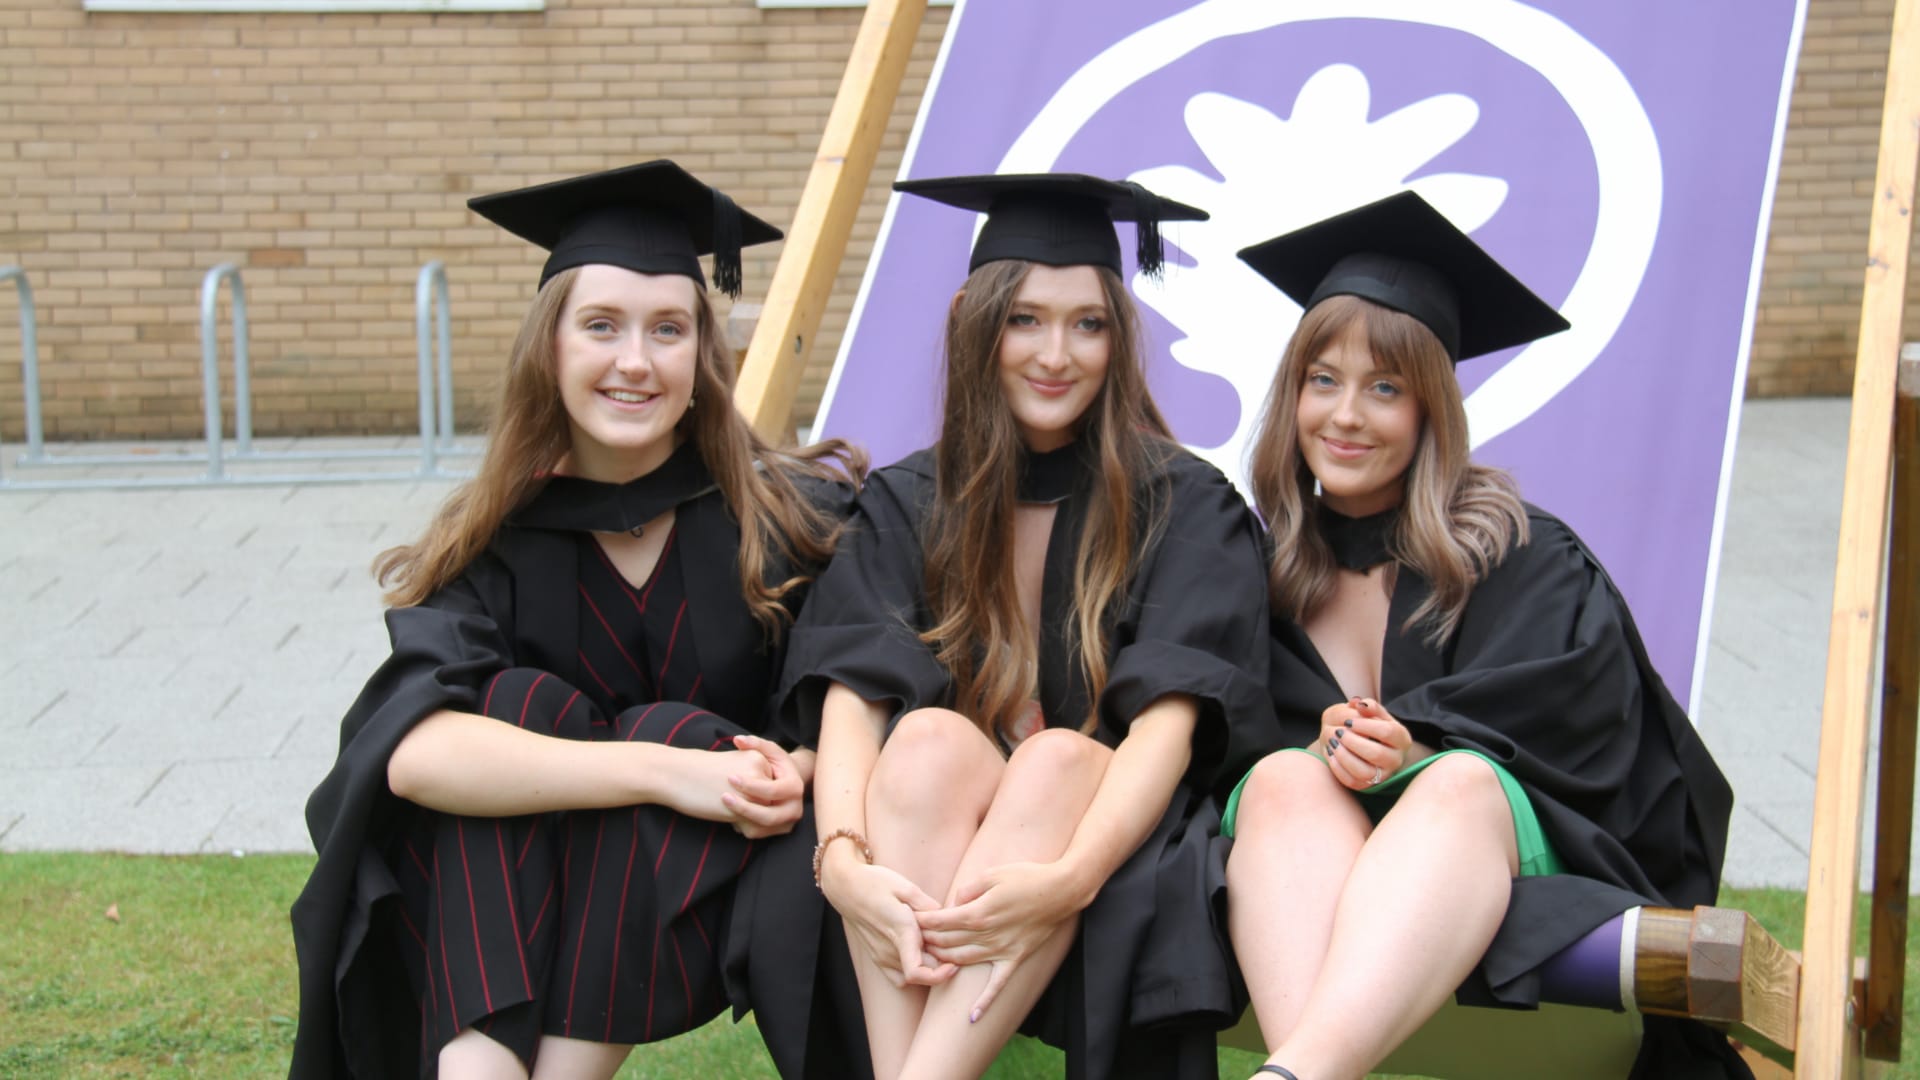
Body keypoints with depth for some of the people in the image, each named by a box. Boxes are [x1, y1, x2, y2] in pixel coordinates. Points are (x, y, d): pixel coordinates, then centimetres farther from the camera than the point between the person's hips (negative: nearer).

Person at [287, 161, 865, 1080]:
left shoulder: (787, 515, -7)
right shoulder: (494, 539, -8)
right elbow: (410, 750, -25)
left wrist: (798, 771, -30)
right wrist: (665, 772, -37)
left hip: (705, 901, 0)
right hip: (497, 926, 1)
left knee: (669, 730, -27)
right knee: (514, 706, -25)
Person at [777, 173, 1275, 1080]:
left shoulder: (1185, 505, 2)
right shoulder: (904, 505, 8)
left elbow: (1170, 716, -14)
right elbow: (848, 696, -8)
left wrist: (1068, 875, -33)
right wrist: (843, 859, -30)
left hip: (1113, 835, -1)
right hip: (936, 836, 2)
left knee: (1059, 757, -32)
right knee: (929, 735, -29)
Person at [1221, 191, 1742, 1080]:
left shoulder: (1523, 558, 7)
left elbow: (1575, 730, -6)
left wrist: (1417, 750, -23)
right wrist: (1322, 750, -17)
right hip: (1312, 850, 2)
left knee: (1461, 781, -36)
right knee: (1285, 778, -32)